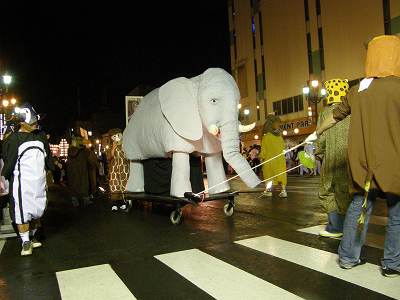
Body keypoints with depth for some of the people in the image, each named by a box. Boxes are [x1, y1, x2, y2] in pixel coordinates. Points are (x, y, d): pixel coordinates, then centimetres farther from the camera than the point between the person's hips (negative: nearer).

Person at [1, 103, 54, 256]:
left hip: (40, 181, 6)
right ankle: (26, 242, 10)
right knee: (22, 211, -2)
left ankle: (32, 236, 30)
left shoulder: (41, 135, 7)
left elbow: (48, 156, 17)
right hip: (22, 182, -5)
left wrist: (51, 168, 21)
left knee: (38, 210, 13)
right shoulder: (13, 139, -9)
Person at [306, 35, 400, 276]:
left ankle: (349, 257, 19)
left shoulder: (357, 90, 7)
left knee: (359, 206, 13)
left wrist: (316, 134, 32)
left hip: (362, 161, 5)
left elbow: (336, 115, 18)